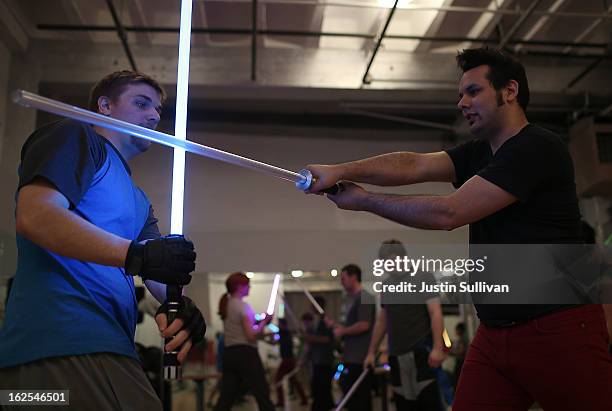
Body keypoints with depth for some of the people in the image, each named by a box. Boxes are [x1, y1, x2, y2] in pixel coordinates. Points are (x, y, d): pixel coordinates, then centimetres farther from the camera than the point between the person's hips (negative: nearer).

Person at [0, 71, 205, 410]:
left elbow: (161, 266, 14)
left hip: (105, 347, 9)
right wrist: (137, 255, -24)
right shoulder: (75, 136, 4)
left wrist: (178, 303, -10)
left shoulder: (138, 200, 29)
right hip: (65, 341, -9)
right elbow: (35, 216, -15)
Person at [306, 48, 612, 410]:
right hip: (494, 333, 7)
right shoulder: (479, 153, 12)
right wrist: (342, 171, -18)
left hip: (559, 330, -7)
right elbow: (415, 165, -3)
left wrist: (363, 200, -11)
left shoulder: (538, 148, -14)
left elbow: (448, 213, -19)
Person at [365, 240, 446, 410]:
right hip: (396, 355, 6)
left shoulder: (423, 277, -3)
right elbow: (381, 321, 20)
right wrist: (372, 352, 19)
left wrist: (437, 347, -20)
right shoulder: (386, 285, 14)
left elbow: (436, 313, -11)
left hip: (422, 352, -6)